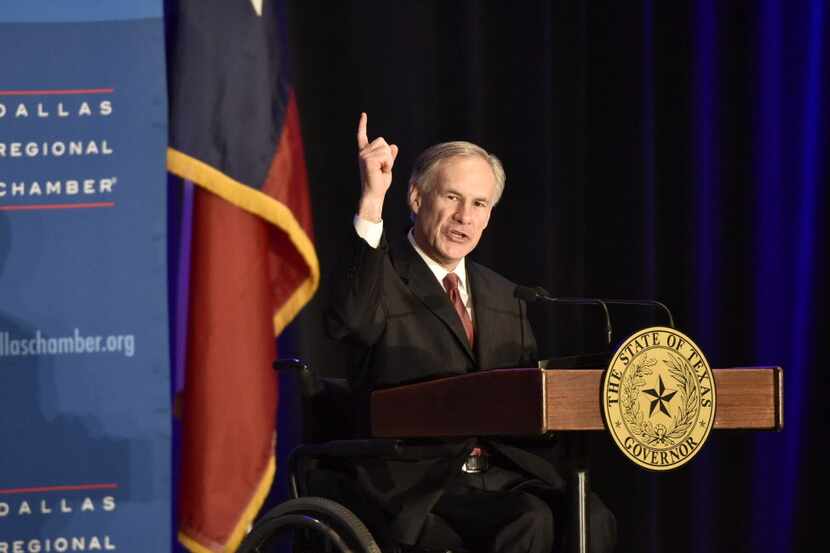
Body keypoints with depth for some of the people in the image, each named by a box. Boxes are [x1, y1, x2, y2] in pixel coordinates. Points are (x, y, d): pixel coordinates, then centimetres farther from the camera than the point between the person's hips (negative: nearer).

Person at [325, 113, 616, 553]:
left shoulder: (504, 297, 22)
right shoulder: (384, 278, 1)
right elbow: (348, 322, -24)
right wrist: (372, 200, -26)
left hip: (505, 474, 6)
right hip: (421, 486, -6)